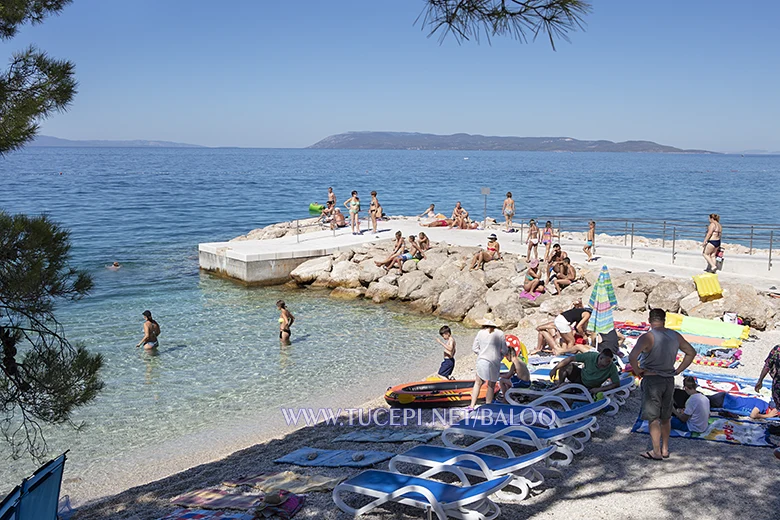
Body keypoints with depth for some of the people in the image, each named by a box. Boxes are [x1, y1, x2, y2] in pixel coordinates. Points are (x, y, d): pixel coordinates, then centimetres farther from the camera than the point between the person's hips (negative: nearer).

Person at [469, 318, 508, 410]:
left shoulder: (481, 333, 2)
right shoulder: (500, 333, -1)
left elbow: (475, 348, 4)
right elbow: (504, 351, 0)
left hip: (482, 361, 1)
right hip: (495, 363, -1)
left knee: (478, 383, 15)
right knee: (491, 386, 11)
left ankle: (472, 405, 13)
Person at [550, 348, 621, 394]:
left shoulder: (612, 368, -25)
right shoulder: (590, 356, -25)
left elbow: (617, 384, -21)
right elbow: (571, 358, -21)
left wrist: (599, 389, -27)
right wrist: (555, 369, -22)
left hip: (590, 388, 1)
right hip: (580, 376, 0)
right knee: (567, 366, -26)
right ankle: (559, 386, 1)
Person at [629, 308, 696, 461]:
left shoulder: (647, 337, -17)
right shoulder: (675, 336, 3)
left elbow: (632, 357, -29)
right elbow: (691, 353, 14)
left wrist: (637, 371, -12)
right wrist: (678, 370, 12)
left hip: (652, 379, -6)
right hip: (669, 380, 6)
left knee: (653, 418, 3)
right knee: (666, 417, 18)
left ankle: (656, 452, 8)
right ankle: (665, 449, 27)